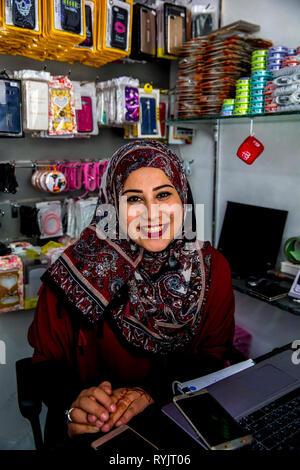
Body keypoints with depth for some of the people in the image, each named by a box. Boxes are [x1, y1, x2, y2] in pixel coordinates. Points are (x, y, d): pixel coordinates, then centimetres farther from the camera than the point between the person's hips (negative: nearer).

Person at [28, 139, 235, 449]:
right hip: (96, 429, -1)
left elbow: (213, 356, -2)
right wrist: (74, 402, -24)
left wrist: (152, 392, -17)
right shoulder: (82, 269, -12)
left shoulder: (211, 267, -5)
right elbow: (48, 360, -4)